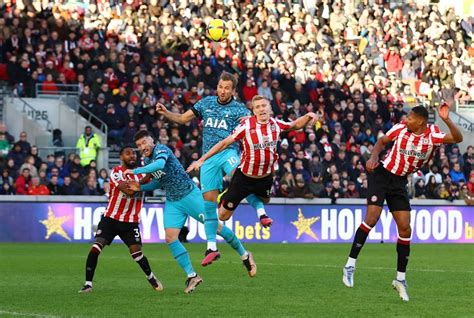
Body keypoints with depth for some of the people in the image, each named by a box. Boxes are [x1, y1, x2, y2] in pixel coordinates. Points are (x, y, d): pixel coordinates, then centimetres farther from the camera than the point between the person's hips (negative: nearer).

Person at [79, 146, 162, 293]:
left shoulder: (141, 172, 7)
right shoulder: (116, 172, -12)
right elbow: (128, 190, -24)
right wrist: (145, 179, -29)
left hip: (131, 222, 3)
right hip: (110, 218, -3)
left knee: (136, 252, -7)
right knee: (95, 248, -17)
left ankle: (151, 278, 19)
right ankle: (88, 284, -9)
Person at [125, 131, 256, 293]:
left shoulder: (161, 149, -15)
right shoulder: (147, 159, 10)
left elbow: (159, 164, -37)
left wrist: (135, 171, -35)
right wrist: (141, 188, 7)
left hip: (189, 194, -7)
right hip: (172, 202, 7)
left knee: (215, 226, -2)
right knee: (170, 237, -9)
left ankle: (244, 255, 16)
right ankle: (192, 276, -4)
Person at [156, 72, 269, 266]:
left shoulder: (238, 109, 2)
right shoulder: (206, 103, 13)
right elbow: (182, 119, 20)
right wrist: (165, 113, 3)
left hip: (228, 152, -3)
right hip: (208, 157, 4)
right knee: (209, 200, 0)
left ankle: (261, 214, -42)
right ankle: (211, 248, 7)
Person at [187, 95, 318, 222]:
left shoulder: (276, 124, -8)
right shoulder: (247, 126, -20)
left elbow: (295, 125, 11)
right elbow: (225, 143, -15)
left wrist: (308, 116, -9)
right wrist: (202, 160, -16)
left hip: (266, 177, 4)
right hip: (244, 177, -4)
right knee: (223, 216, 2)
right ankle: (222, 198, 34)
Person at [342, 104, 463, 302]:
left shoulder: (433, 135, -13)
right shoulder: (401, 128, -11)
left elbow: (458, 138, -25)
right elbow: (382, 141, 6)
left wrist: (446, 120, -38)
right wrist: (373, 157, -10)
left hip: (400, 182, 2)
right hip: (382, 174, -2)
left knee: (405, 229, -2)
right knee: (372, 218, -18)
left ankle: (401, 278, 10)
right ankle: (350, 265, -10)